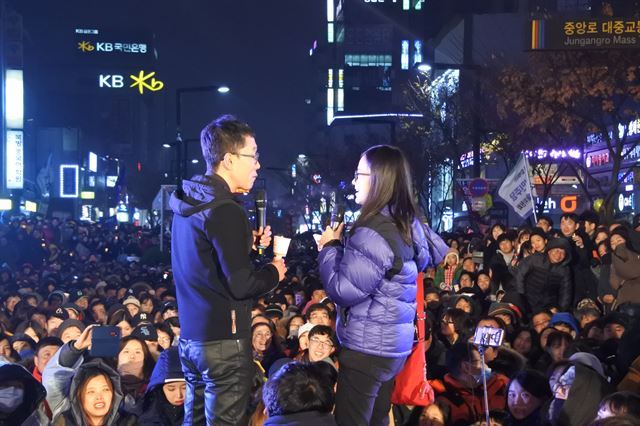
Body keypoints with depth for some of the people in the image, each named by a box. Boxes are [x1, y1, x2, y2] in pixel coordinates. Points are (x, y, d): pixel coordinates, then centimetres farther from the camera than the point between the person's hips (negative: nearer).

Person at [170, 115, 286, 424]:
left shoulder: (188, 203, 9)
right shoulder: (225, 211, -19)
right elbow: (240, 285, -21)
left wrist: (248, 244, 12)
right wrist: (274, 273, -3)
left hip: (191, 337, 9)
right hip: (223, 341, -9)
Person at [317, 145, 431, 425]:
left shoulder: (374, 234, -23)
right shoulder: (409, 225, 7)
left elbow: (343, 291, -22)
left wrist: (330, 246, -7)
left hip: (368, 347, -10)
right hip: (395, 344, 10)